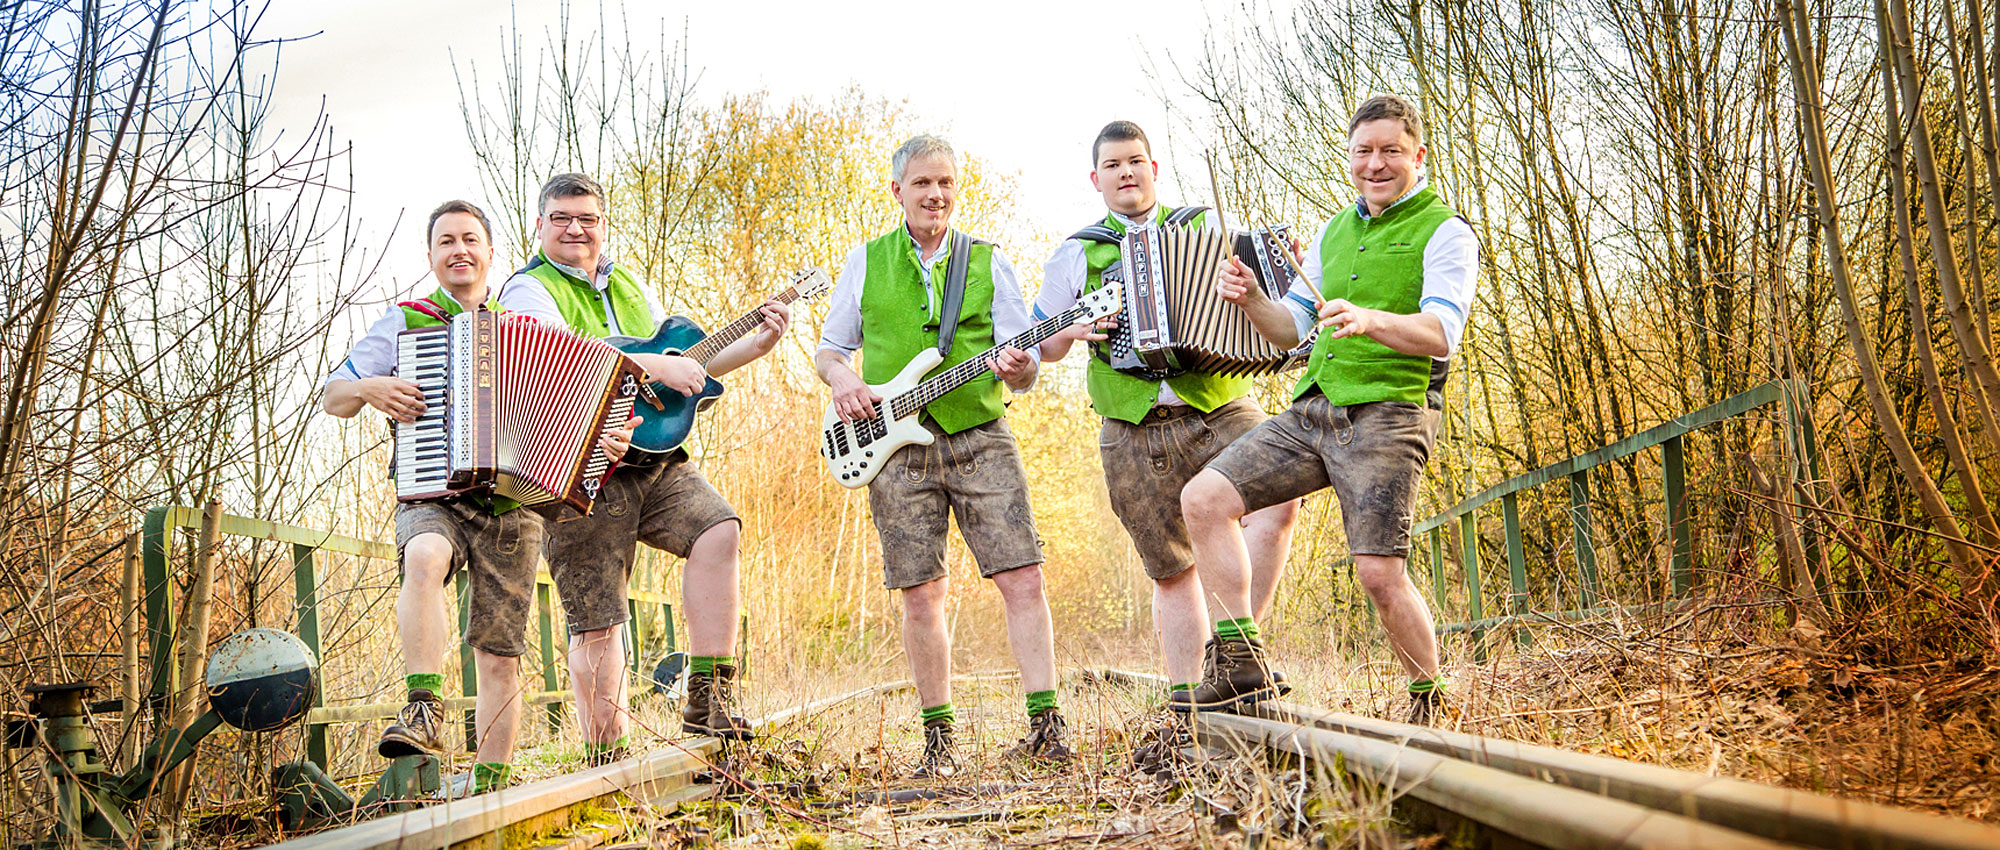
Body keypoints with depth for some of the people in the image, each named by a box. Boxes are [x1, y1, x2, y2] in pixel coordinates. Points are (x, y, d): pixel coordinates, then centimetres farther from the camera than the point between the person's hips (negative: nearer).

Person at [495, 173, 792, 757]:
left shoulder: (626, 285, 20)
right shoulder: (528, 290, -2)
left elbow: (685, 363, 27)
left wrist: (754, 345, 13)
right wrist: (654, 366, -28)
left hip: (653, 458, 5)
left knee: (718, 530, -20)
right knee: (597, 622, -3)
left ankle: (708, 698, -13)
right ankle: (607, 754, 9)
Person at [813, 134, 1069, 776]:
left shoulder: (989, 262, 10)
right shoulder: (865, 263, 12)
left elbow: (1024, 365, 8)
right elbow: (828, 348, 18)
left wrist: (1018, 371, -16)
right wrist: (840, 378, -5)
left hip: (981, 439, 0)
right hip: (898, 447, 0)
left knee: (1023, 580, -9)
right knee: (921, 598, 1)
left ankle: (1046, 725, -5)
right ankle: (939, 737, 12)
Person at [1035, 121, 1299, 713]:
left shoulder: (1205, 229, 14)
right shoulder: (1077, 254, 12)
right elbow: (1040, 345, 19)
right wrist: (1071, 333, -3)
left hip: (1222, 409, 0)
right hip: (1136, 434, 0)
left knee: (1276, 501, -28)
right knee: (1172, 572, 4)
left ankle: (1230, 642, -20)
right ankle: (1187, 705, 16)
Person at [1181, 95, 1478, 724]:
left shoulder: (1444, 232, -2)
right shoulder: (1334, 232, 20)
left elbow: (1441, 335, -17)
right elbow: (1291, 329, 23)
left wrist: (1368, 319, -36)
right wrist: (1250, 299, 0)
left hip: (1387, 416, -7)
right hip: (1312, 409, 7)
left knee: (1379, 573, -15)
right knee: (1204, 499, -6)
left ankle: (1431, 702, 9)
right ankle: (1240, 662, -2)